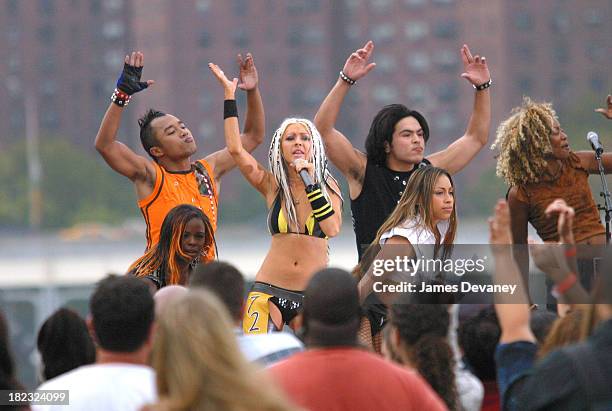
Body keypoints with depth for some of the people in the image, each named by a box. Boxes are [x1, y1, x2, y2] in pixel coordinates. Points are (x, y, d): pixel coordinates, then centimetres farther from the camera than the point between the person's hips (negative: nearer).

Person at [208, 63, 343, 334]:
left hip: (314, 295, 1)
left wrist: (311, 181, -18)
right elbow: (235, 149, -8)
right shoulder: (272, 186, 3)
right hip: (270, 291, -1)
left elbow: (332, 229, -14)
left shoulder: (328, 186, 3)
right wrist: (229, 94, -8)